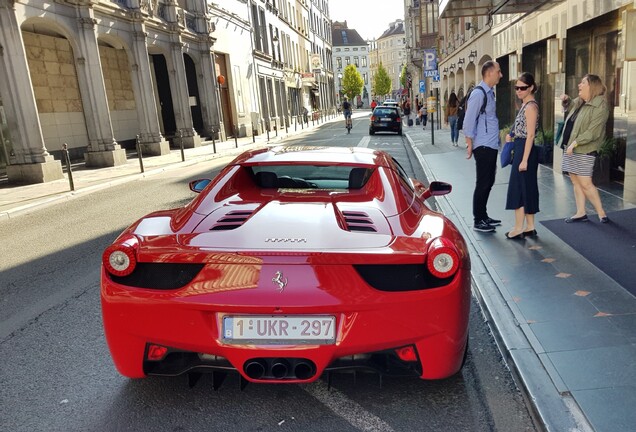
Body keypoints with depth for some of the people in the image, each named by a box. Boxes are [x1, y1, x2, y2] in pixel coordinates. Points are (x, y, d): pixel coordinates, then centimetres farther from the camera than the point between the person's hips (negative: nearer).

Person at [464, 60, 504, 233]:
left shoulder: (490, 93, 15)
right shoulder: (478, 94, -13)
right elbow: (469, 121, -16)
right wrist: (470, 145, -15)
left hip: (491, 146, 9)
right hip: (483, 147, -9)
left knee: (488, 182, 15)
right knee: (483, 184, -2)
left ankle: (483, 216, 27)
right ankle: (478, 221, 9)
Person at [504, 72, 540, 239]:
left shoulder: (531, 106, -14)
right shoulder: (525, 104, 14)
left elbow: (530, 135, -19)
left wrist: (524, 160, -22)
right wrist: (512, 135, 7)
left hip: (526, 150, -10)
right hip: (521, 148, 10)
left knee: (519, 187, -5)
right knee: (527, 188, 12)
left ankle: (519, 228, 1)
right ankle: (530, 227, 19)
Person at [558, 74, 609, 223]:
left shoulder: (600, 107, -13)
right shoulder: (579, 102, 12)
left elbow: (593, 132, -20)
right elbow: (569, 107, 36)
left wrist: (575, 143, -22)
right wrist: (566, 100, 15)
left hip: (584, 151, -9)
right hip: (570, 149, 9)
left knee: (585, 184, -10)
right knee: (575, 182, 10)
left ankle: (601, 214, 3)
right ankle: (581, 213, 17)